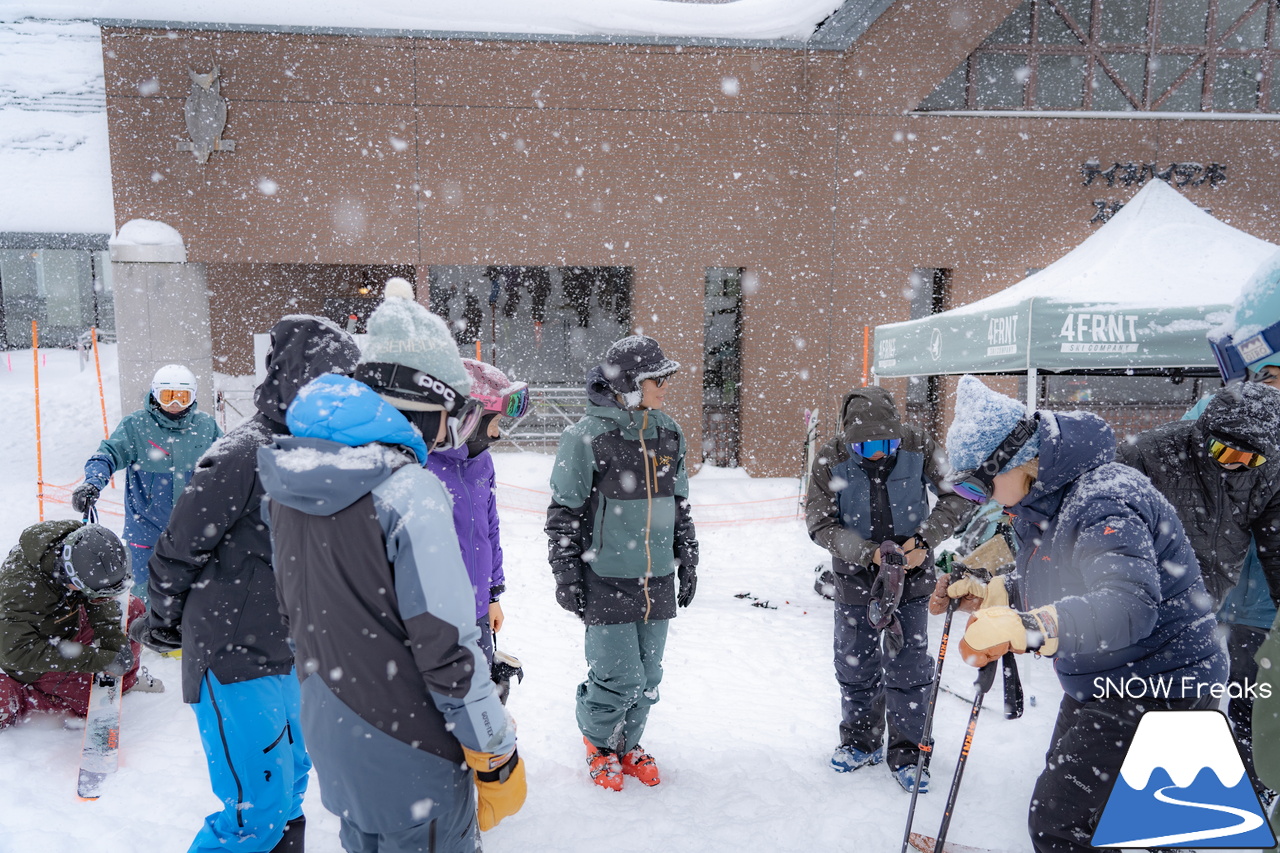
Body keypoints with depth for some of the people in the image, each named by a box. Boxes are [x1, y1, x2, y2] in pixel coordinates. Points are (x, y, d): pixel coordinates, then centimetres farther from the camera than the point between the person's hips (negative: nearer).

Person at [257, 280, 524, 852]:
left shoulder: (287, 481, 0)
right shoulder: (410, 492, -26)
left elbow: (293, 606, 11)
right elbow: (445, 649, -24)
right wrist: (498, 757, -11)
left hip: (329, 738, 7)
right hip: (409, 761, -7)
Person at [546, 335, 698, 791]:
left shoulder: (669, 433, 6)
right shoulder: (587, 435, -12)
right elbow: (563, 512, -7)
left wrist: (687, 561, 16)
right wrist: (566, 575, -7)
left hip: (657, 580, 6)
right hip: (606, 580, -5)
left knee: (647, 677, 14)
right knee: (618, 678, 0)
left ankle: (628, 745, 38)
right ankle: (598, 744, 29)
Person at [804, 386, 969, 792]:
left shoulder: (918, 446, -18)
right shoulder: (830, 459, -19)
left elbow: (956, 496, -9)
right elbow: (821, 525, -15)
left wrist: (925, 539, -22)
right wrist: (868, 553, -29)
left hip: (912, 566, 0)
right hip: (855, 571, 1)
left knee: (909, 663, 3)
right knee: (855, 661, 12)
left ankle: (906, 753, 21)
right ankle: (861, 742, 34)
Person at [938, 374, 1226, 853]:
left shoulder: (1102, 500, -29)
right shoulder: (1039, 500, 2)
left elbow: (1130, 604, -43)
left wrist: (1021, 629, -54)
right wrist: (988, 596, -2)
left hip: (1156, 692, -10)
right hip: (1094, 685, 10)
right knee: (1064, 801, 24)